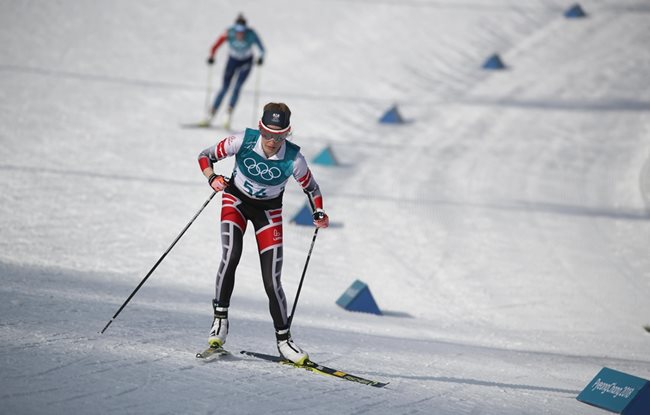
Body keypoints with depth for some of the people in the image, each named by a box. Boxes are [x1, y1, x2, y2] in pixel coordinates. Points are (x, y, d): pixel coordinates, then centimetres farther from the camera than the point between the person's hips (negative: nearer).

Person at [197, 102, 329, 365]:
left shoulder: (293, 159, -24)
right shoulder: (243, 141, -25)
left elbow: (311, 188, -4)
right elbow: (205, 156, -12)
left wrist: (319, 214, -19)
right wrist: (213, 179, -30)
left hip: (269, 210, 0)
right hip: (237, 200, 0)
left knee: (272, 282, -6)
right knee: (231, 255, -28)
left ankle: (283, 340, 10)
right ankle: (220, 320, -16)